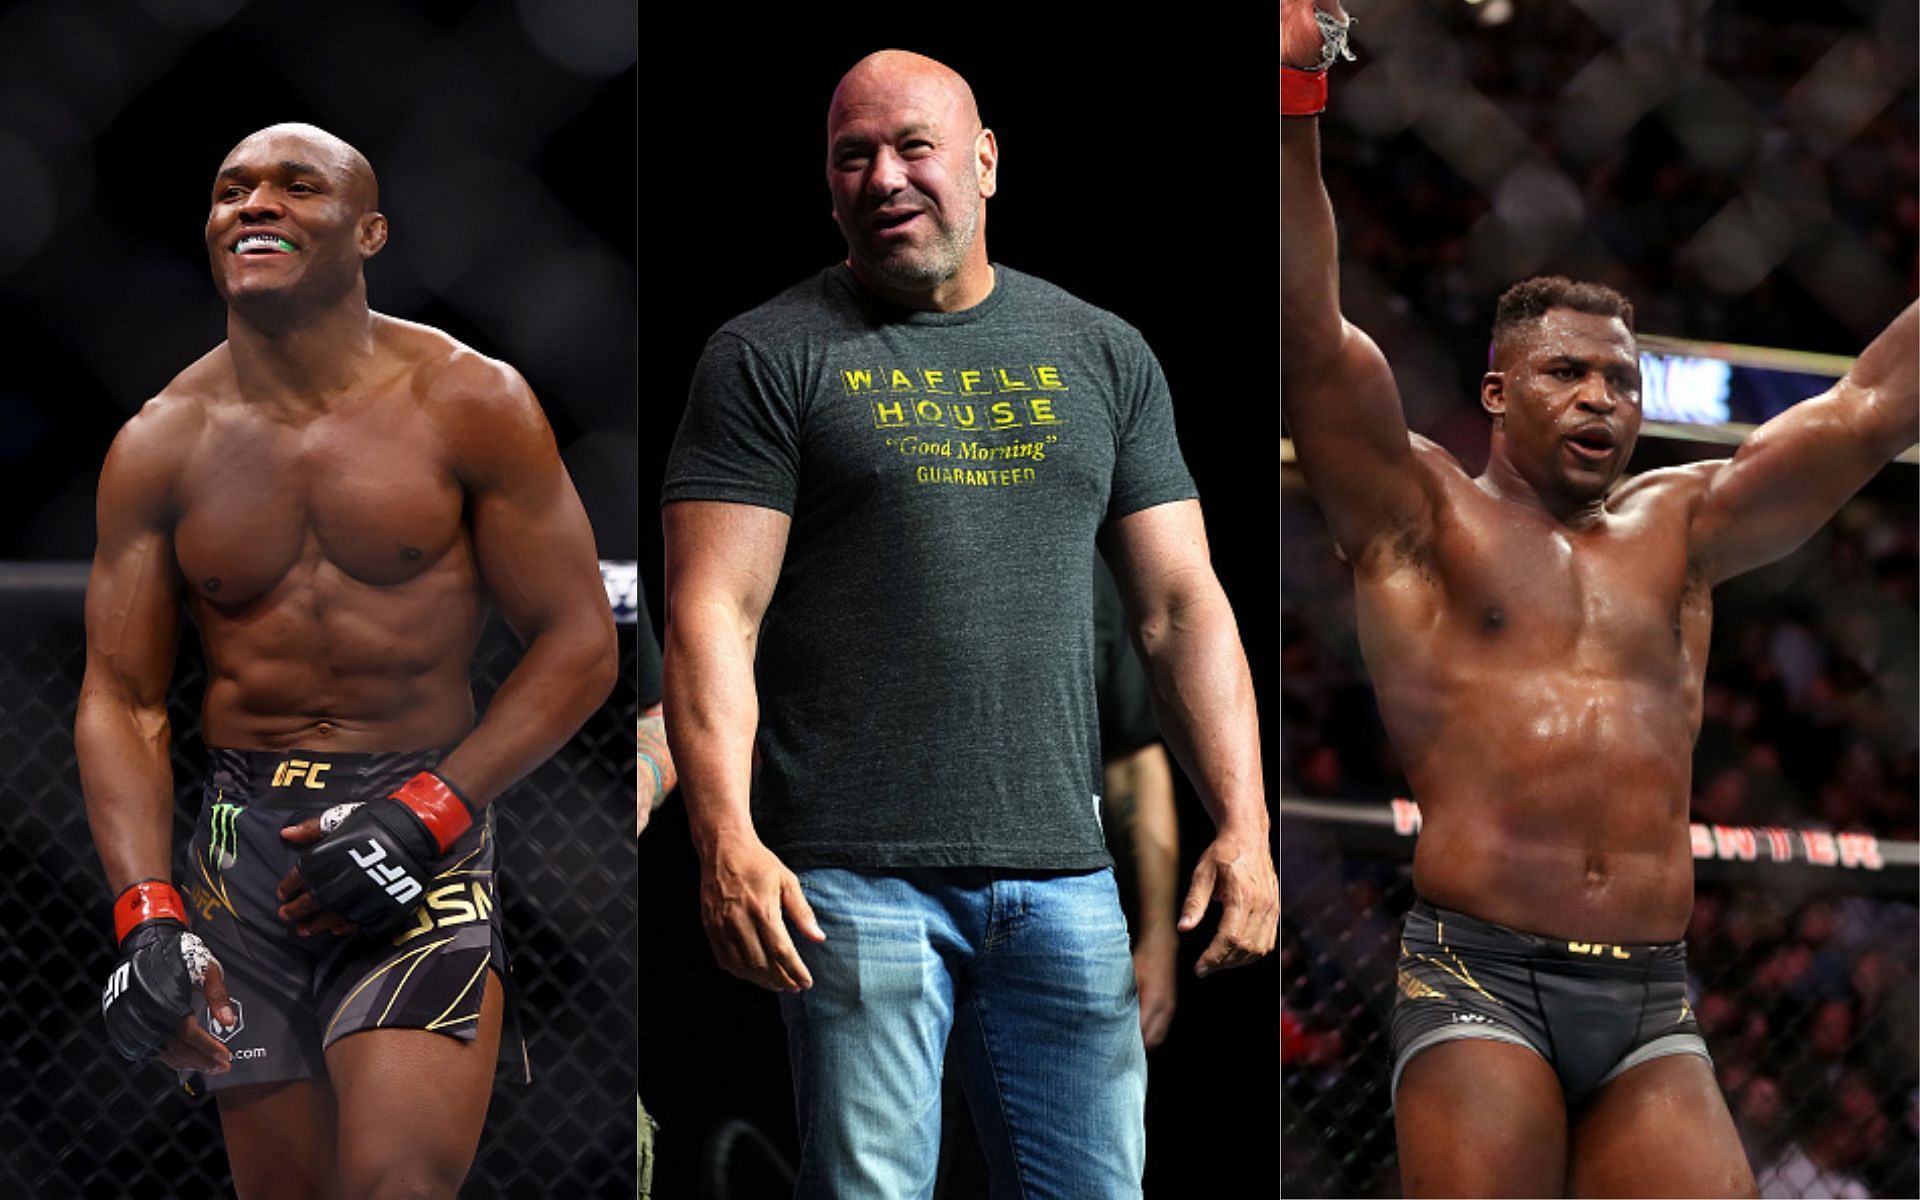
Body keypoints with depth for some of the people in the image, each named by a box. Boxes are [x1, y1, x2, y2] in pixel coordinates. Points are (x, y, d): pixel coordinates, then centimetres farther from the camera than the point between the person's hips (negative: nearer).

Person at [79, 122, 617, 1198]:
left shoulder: (467, 404, -3)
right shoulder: (162, 445, 4)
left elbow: (580, 645, -2)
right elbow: (123, 697, 6)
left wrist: (423, 815, -14)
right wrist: (145, 913, -9)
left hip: (425, 826, -3)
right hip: (243, 835, 3)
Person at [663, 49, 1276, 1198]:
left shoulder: (1103, 358, 14)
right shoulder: (771, 359, 3)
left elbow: (1182, 604, 13)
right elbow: (714, 611, -5)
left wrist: (1244, 823, 1)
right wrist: (726, 836, -19)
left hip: (1063, 876, 4)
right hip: (855, 881, -3)